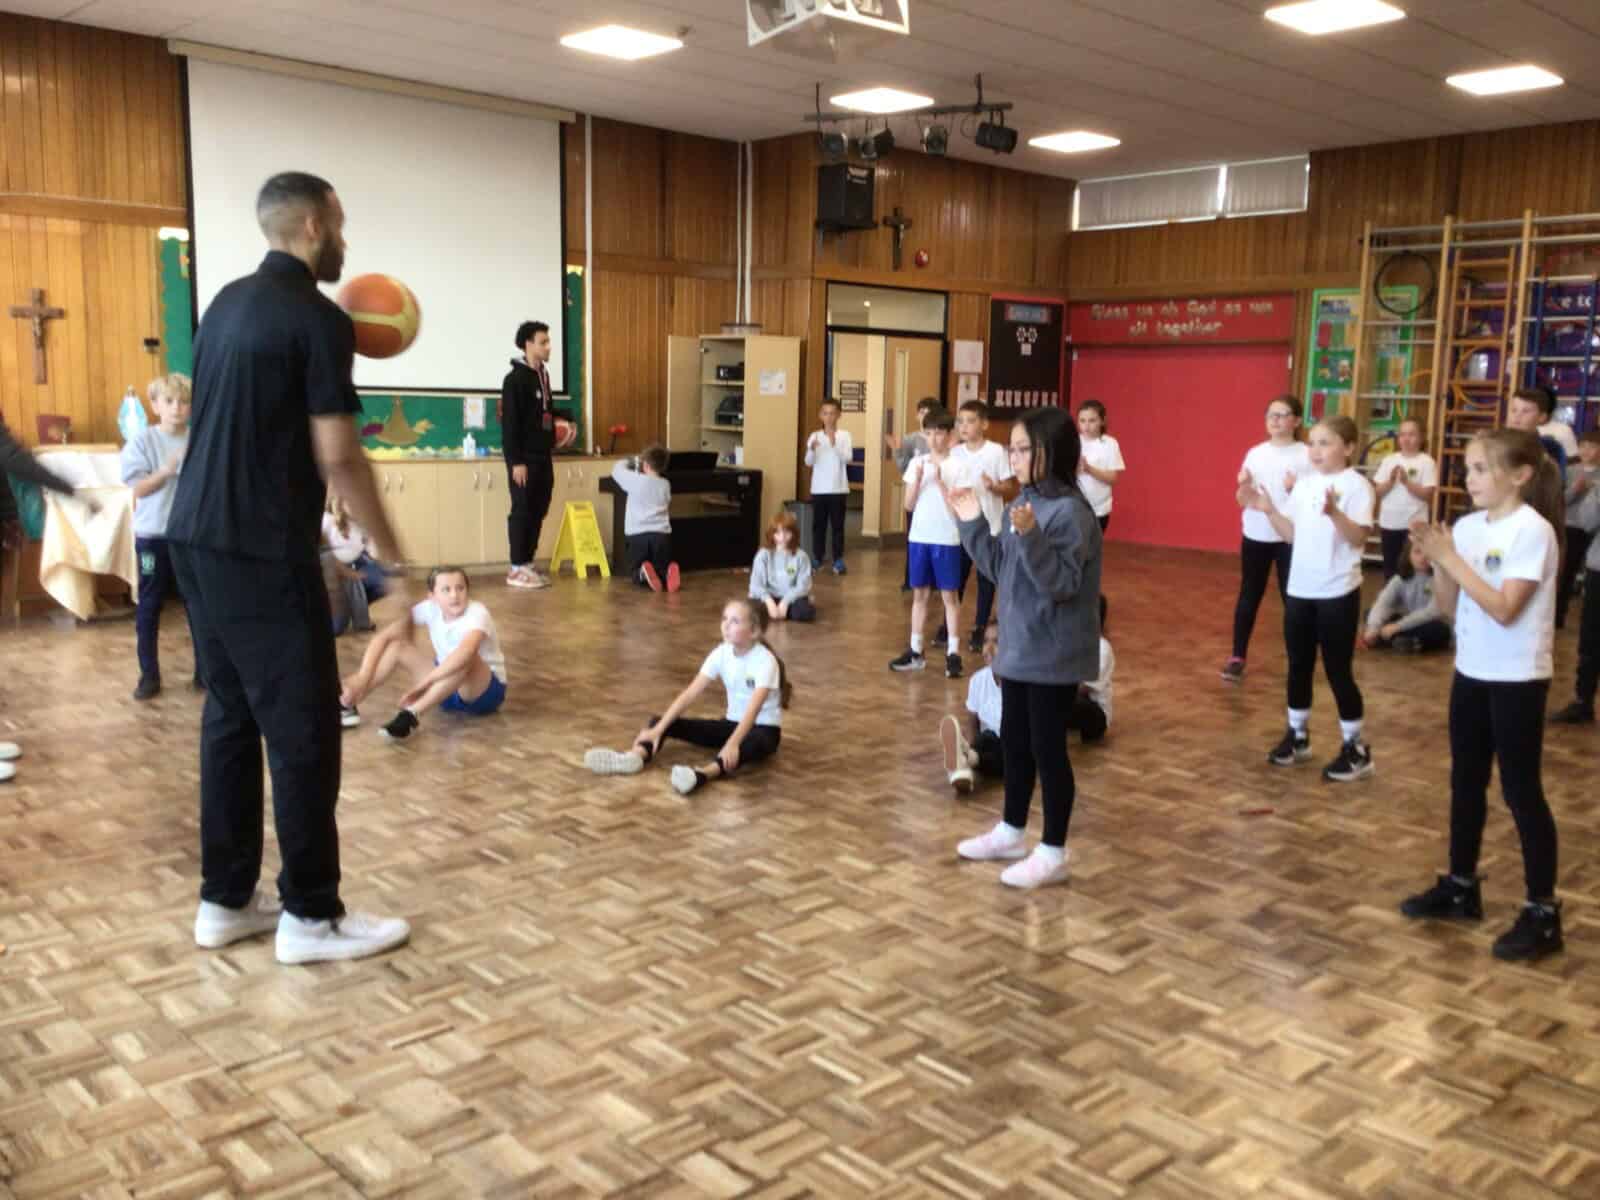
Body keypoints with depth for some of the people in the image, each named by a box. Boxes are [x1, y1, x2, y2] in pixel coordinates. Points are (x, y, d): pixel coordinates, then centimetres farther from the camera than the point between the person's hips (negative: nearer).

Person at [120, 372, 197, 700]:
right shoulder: (143, 441, -4)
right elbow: (138, 489, -9)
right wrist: (166, 470, -23)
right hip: (153, 535, -1)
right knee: (149, 607, 5)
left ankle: (204, 669, 20)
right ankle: (149, 674, 15)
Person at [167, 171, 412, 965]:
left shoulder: (228, 303, 14)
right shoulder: (317, 319, -12)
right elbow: (337, 458, -16)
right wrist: (394, 559, -8)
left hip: (197, 538, 9)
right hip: (263, 551, -9)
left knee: (231, 717, 14)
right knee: (303, 729, -1)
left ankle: (225, 900, 21)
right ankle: (311, 915, 8)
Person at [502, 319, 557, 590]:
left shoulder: (543, 375, 13)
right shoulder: (515, 378, -12)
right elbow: (509, 423, -16)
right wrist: (516, 461, -19)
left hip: (542, 457, 8)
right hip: (524, 458, -8)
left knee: (538, 512, 10)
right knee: (522, 512, -3)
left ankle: (528, 563, 18)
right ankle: (517, 569, 3)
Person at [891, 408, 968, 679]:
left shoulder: (957, 466, -7)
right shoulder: (917, 463, 4)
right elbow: (909, 505, 2)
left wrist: (940, 481, -18)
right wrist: (918, 480, -12)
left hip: (946, 539, -4)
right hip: (919, 537, 4)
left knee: (949, 596, 2)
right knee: (919, 594, 11)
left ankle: (953, 654, 5)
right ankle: (915, 651, 18)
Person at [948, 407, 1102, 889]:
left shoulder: (1071, 512, -19)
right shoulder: (1023, 503, 8)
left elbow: (1061, 583, -26)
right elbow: (1000, 570, 14)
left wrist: (1030, 536, -36)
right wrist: (972, 523, 7)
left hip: (1053, 654, -9)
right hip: (1019, 646, 9)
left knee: (1047, 748, 1)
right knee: (1014, 740, 18)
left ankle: (1053, 853, 14)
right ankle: (1011, 831, 34)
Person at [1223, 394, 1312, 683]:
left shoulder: (1306, 455, -5)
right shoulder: (1256, 453, 5)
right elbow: (1243, 501, 7)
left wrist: (1296, 490, -25)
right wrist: (1244, 486, -14)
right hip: (1256, 535, 3)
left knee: (1292, 597, 4)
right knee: (1249, 595, 9)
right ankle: (1237, 657, 16)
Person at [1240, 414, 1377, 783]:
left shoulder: (1356, 485, -11)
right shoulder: (1304, 485, 8)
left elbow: (1359, 538, -19)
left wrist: (1334, 513, -35)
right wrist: (1268, 510, -1)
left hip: (1338, 592, -6)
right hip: (1300, 588, 6)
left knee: (1337, 670, 0)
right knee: (1299, 666, 14)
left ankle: (1356, 748, 13)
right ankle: (1297, 736, 28)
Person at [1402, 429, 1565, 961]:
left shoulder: (1533, 531, -16)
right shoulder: (1469, 527, 3)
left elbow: (1504, 609, -23)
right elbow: (1451, 607, 5)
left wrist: (1451, 557, -22)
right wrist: (1437, 559, -11)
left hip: (1516, 679, -7)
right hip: (1471, 672, 7)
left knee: (1521, 792, -1)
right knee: (1466, 783, 16)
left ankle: (1542, 913, 10)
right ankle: (1461, 886, 30)